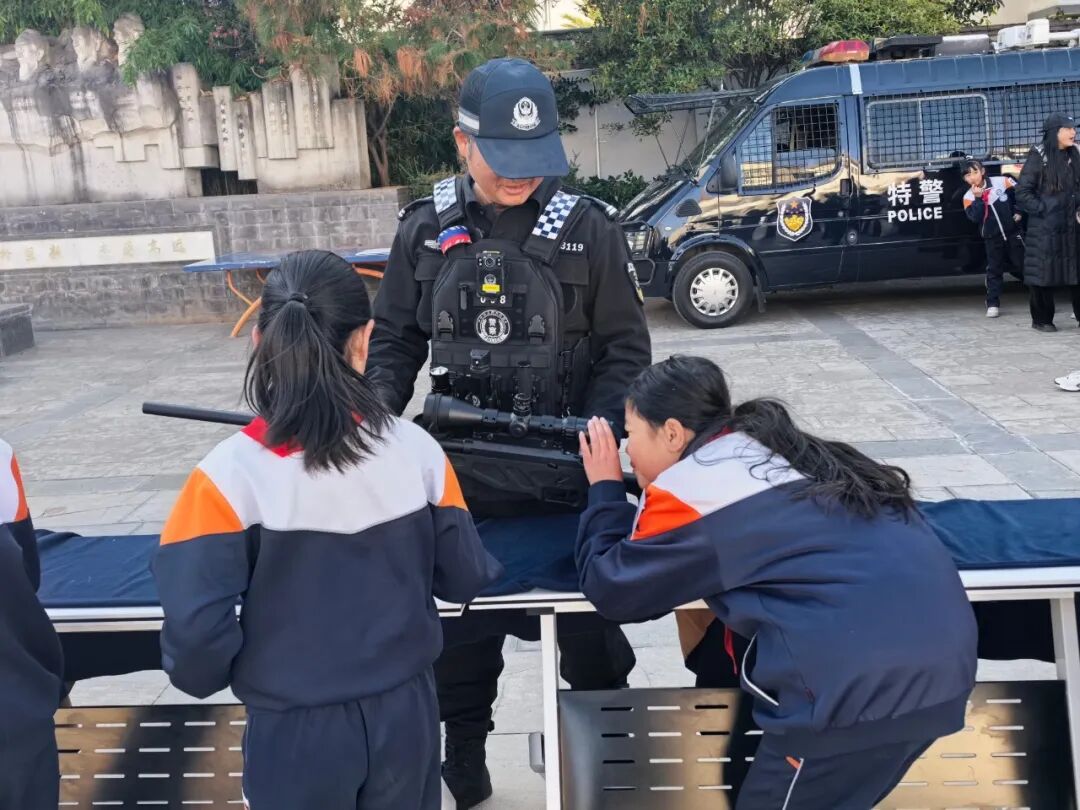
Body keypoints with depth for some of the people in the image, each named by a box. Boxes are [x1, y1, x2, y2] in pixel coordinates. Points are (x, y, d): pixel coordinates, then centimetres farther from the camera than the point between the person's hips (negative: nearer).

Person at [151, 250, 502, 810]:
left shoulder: (231, 474, -20)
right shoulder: (417, 451, -12)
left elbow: (196, 629, -19)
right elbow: (466, 580, -1)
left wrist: (205, 677, 3)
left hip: (297, 732, -2)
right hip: (405, 715, 2)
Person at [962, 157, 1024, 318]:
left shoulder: (1002, 182, -7)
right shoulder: (969, 197, -4)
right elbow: (975, 218, -18)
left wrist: (1020, 212, -4)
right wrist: (979, 198, -24)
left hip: (1012, 233, -1)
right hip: (992, 238, 1)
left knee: (1023, 265, 6)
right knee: (994, 270, 1)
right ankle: (993, 304, 4)